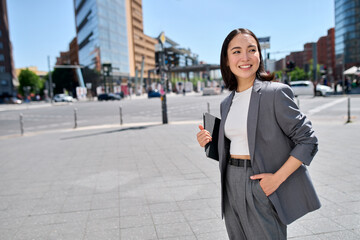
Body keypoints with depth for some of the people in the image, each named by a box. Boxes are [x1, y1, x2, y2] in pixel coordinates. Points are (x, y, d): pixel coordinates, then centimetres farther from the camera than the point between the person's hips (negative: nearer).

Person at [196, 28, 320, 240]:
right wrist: (209, 142, -1)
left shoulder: (276, 93, -10)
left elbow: (308, 141, -11)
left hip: (262, 186, -5)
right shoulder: (227, 104, 9)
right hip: (232, 187, 6)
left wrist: (277, 178, -18)